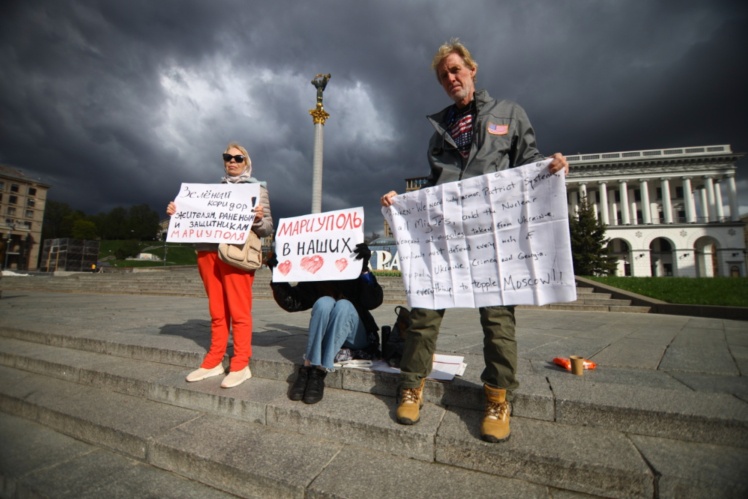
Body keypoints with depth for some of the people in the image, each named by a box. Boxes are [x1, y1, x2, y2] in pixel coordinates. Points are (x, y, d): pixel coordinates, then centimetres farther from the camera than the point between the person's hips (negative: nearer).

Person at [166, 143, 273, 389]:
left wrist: (258, 219, -22)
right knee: (217, 311, 10)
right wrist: (176, 214, 6)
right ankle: (214, 362, 19)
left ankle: (240, 366, 4)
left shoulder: (257, 188, 6)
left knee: (238, 311, -3)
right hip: (208, 252, 5)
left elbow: (267, 229, -1)